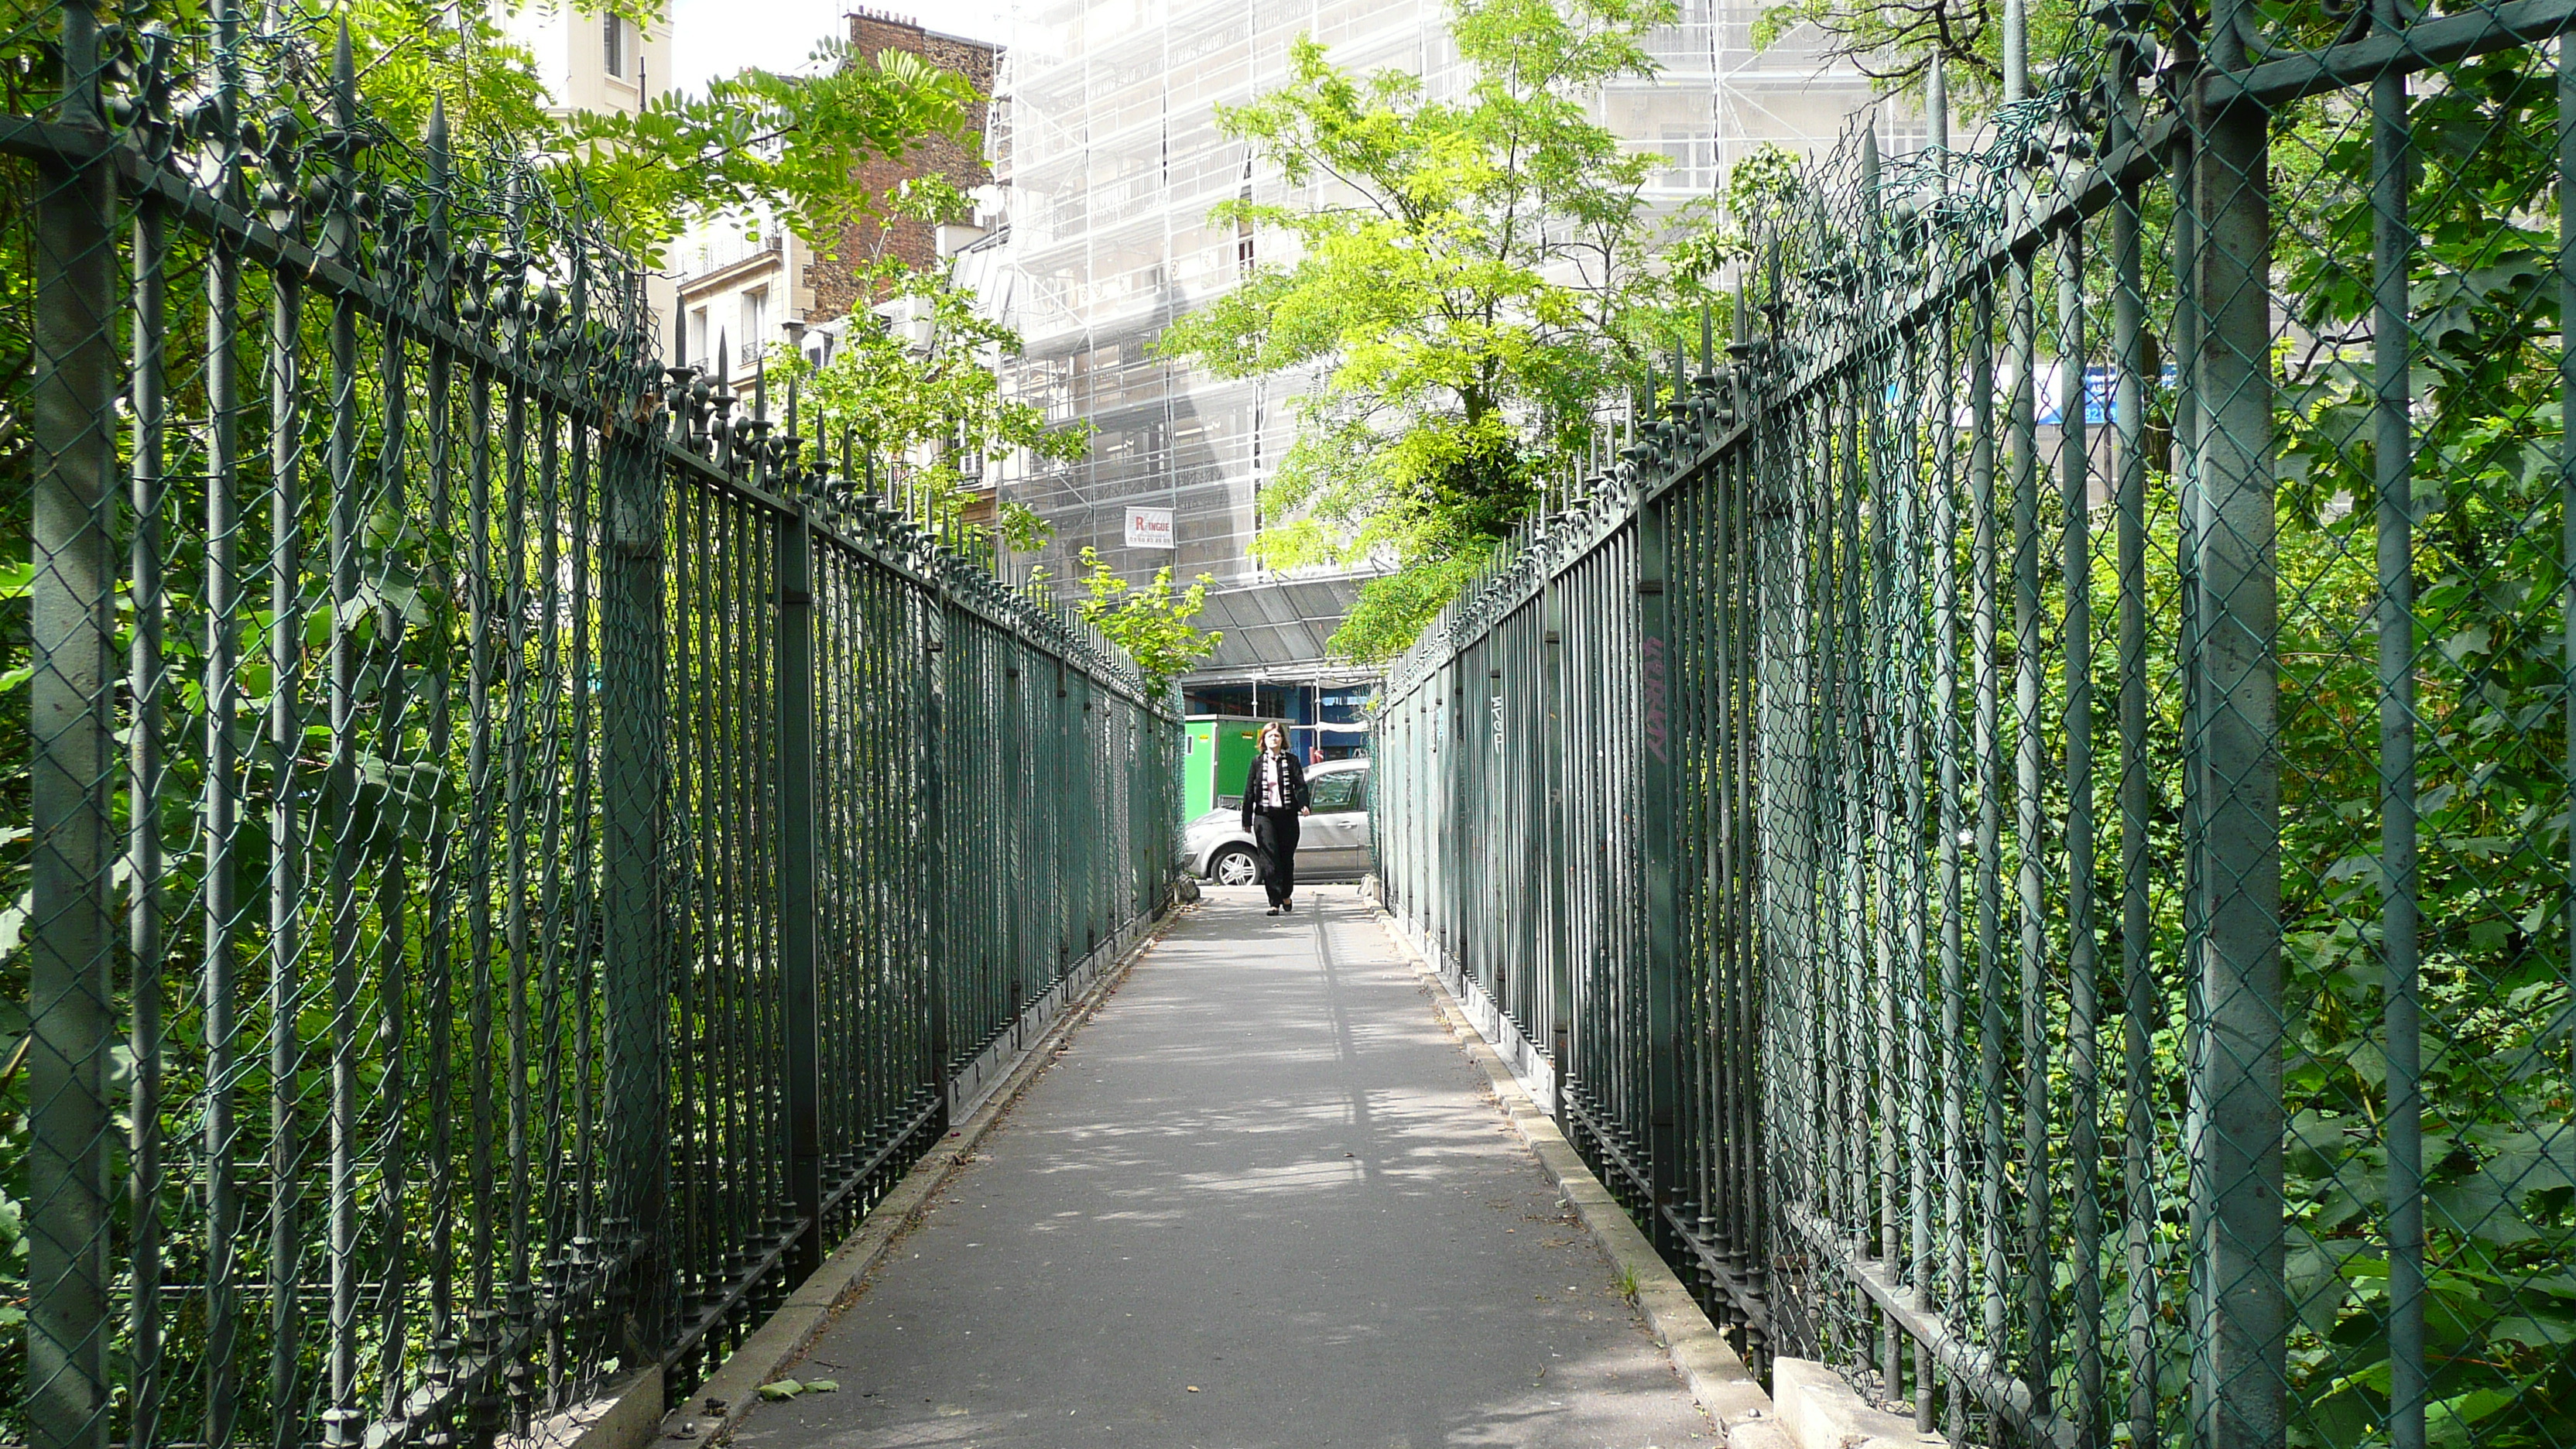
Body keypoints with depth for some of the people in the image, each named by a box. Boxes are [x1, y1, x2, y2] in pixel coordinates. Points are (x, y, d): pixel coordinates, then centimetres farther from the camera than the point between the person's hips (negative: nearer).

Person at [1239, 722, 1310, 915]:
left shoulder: (1291, 760, 6)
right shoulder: (1258, 762, 8)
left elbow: (1300, 784, -3)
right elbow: (1249, 791, 9)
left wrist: (1303, 804, -23)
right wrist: (1247, 819, 6)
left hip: (1287, 814, 0)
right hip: (1264, 815, 0)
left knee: (1287, 857, 8)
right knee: (1269, 859, -8)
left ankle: (1286, 895, 30)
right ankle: (1275, 901, -9)